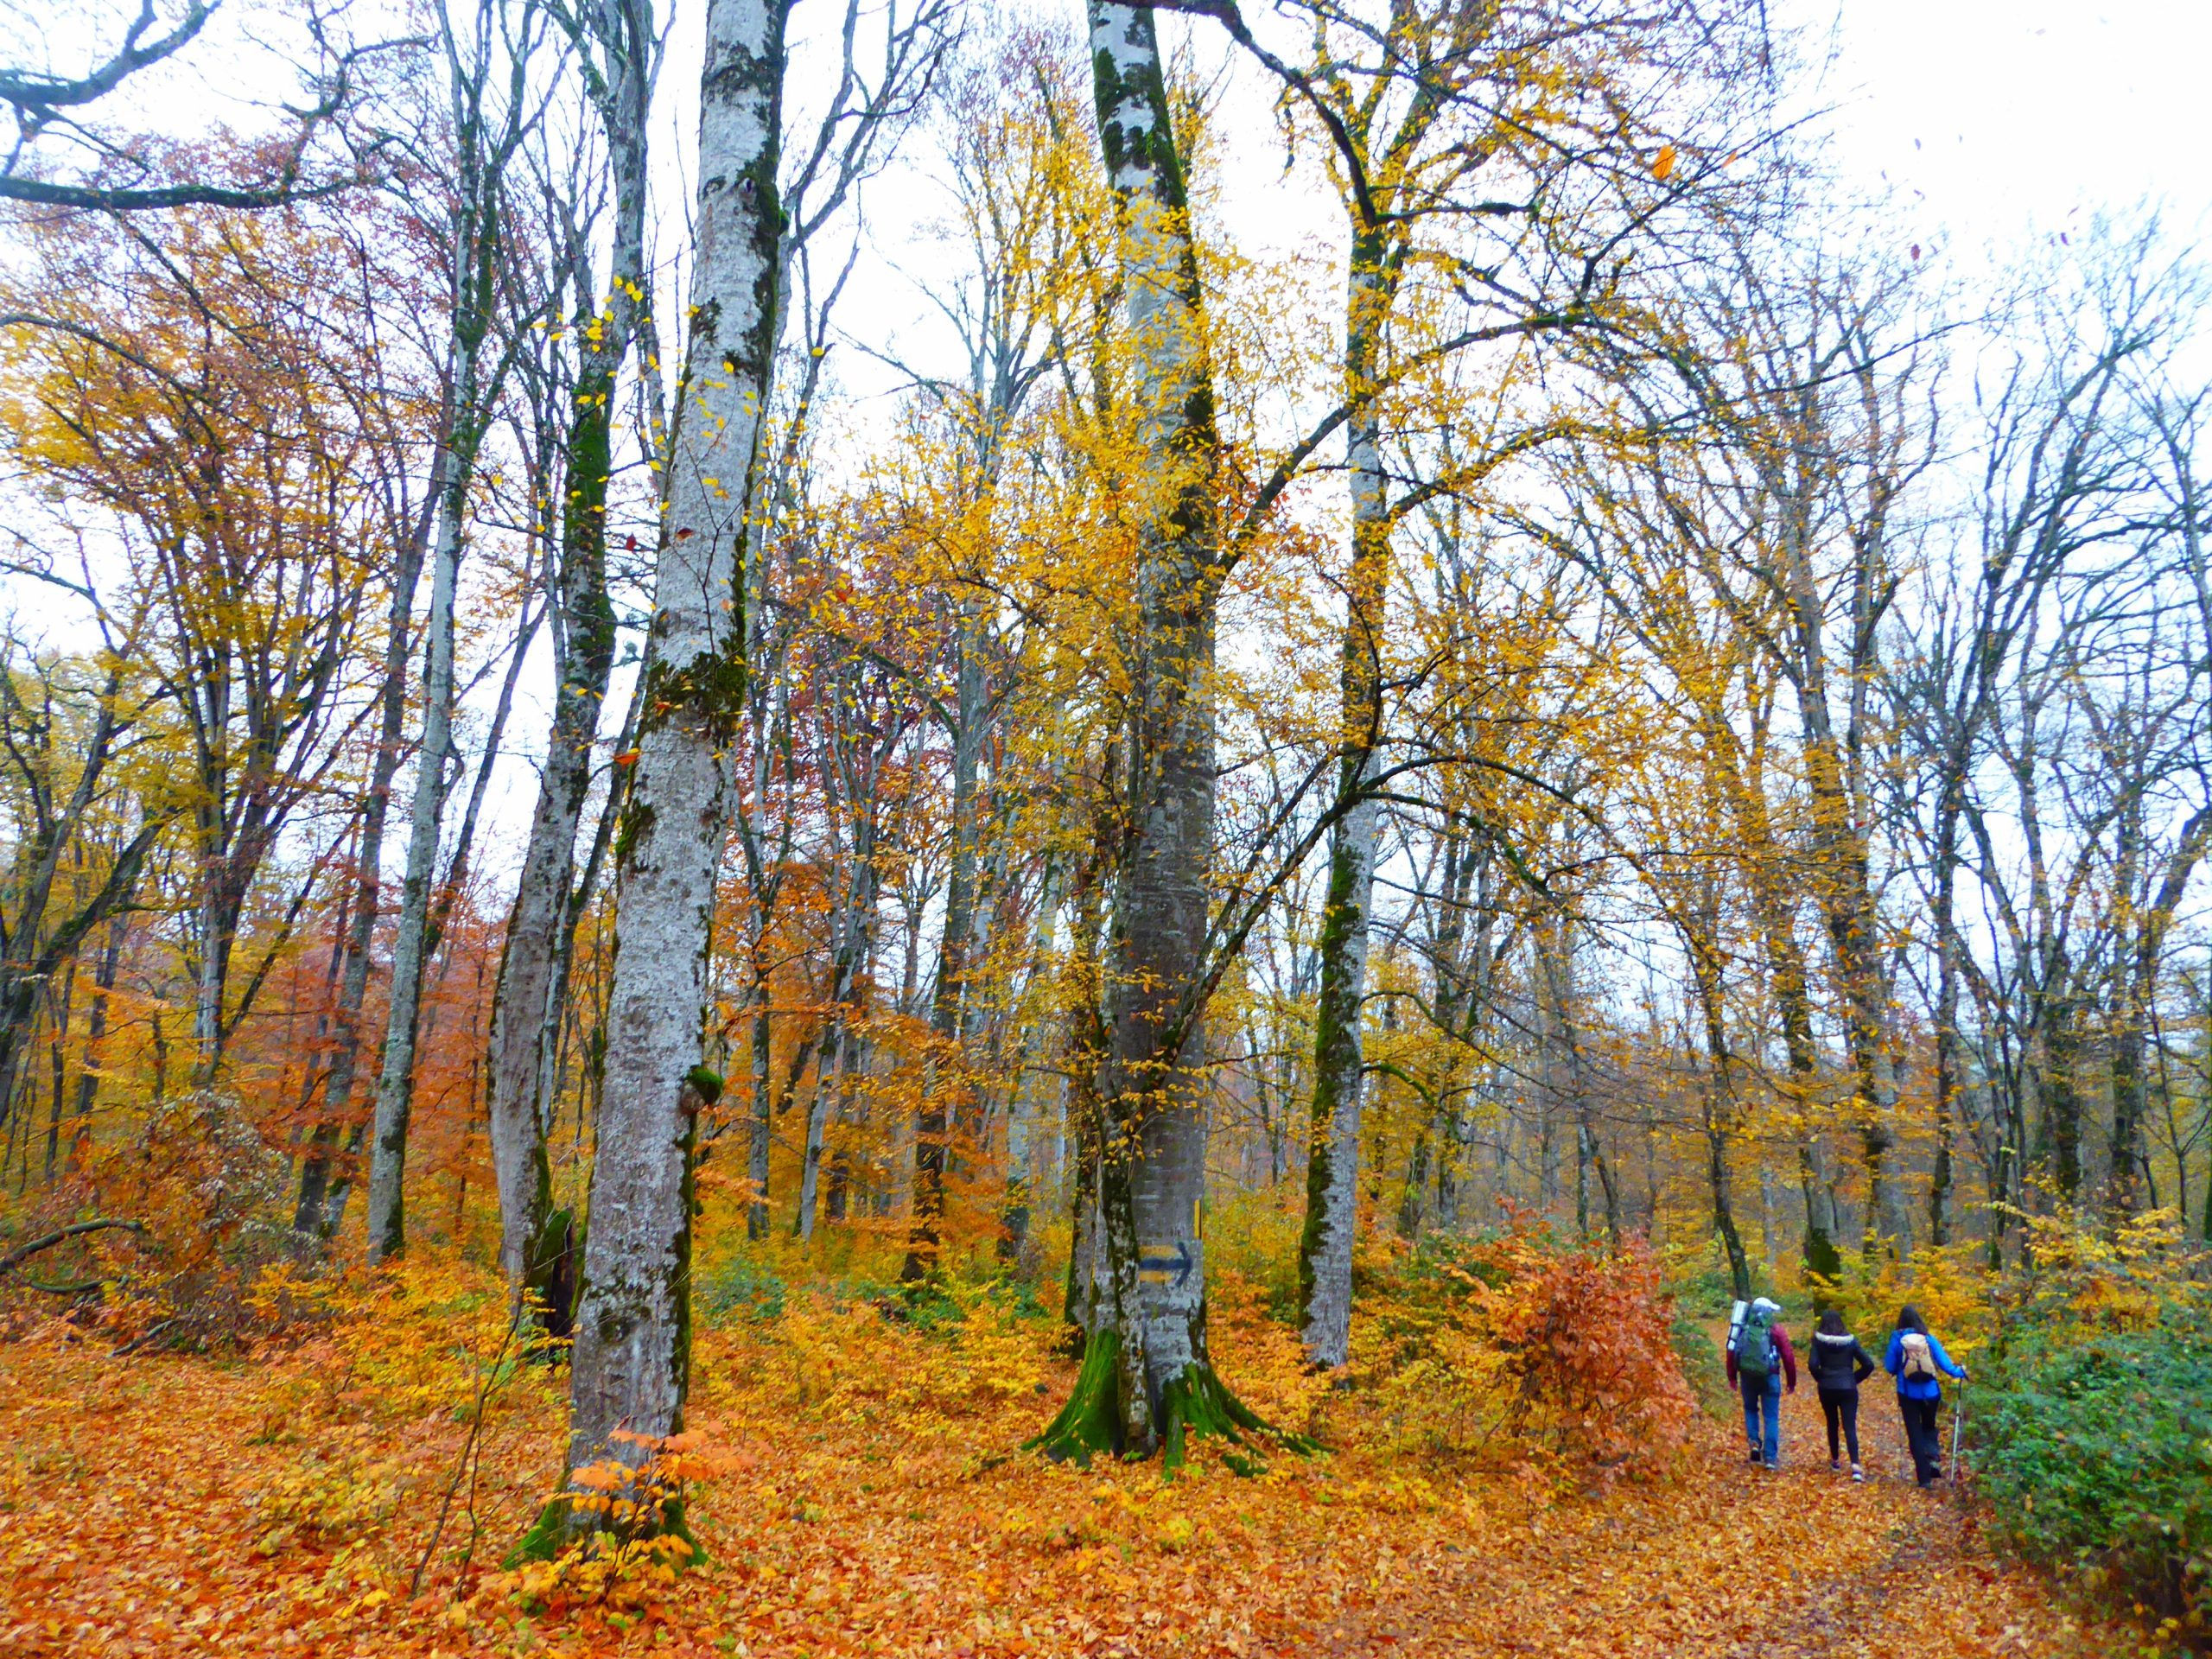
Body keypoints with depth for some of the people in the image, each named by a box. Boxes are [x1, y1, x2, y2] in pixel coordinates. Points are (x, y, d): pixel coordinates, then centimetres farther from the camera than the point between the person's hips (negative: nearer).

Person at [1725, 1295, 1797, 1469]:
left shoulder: (1743, 1327, 7)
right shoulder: (1775, 1329, 0)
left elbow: (1731, 1351, 5)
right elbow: (1788, 1357, -2)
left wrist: (1732, 1376, 12)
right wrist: (1792, 1382, 7)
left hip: (1747, 1375, 2)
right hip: (1769, 1376, -2)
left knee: (1750, 1409, 23)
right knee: (1771, 1417, 6)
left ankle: (1754, 1442, 5)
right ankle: (1770, 1457, 2)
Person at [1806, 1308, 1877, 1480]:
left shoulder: (1819, 1341, -5)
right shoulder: (1851, 1341, -1)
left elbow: (1812, 1364, -15)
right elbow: (1868, 1364, -4)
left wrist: (1821, 1379, 3)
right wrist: (1854, 1379, 8)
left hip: (1827, 1389, 0)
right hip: (1848, 1389, 0)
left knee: (1832, 1424, 20)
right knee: (1850, 1427, -3)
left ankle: (1835, 1460, 28)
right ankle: (1855, 1465, -20)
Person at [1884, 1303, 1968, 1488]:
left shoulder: (1897, 1339, -6)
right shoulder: (1929, 1338, -3)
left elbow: (1890, 1367, -3)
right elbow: (1944, 1362, -3)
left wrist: (1886, 1360, 18)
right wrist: (1960, 1372, 13)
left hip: (1908, 1394, -2)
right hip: (1930, 1392, 2)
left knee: (1915, 1434, 7)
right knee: (1929, 1427, 24)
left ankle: (1924, 1478, 3)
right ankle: (1933, 1457, -1)